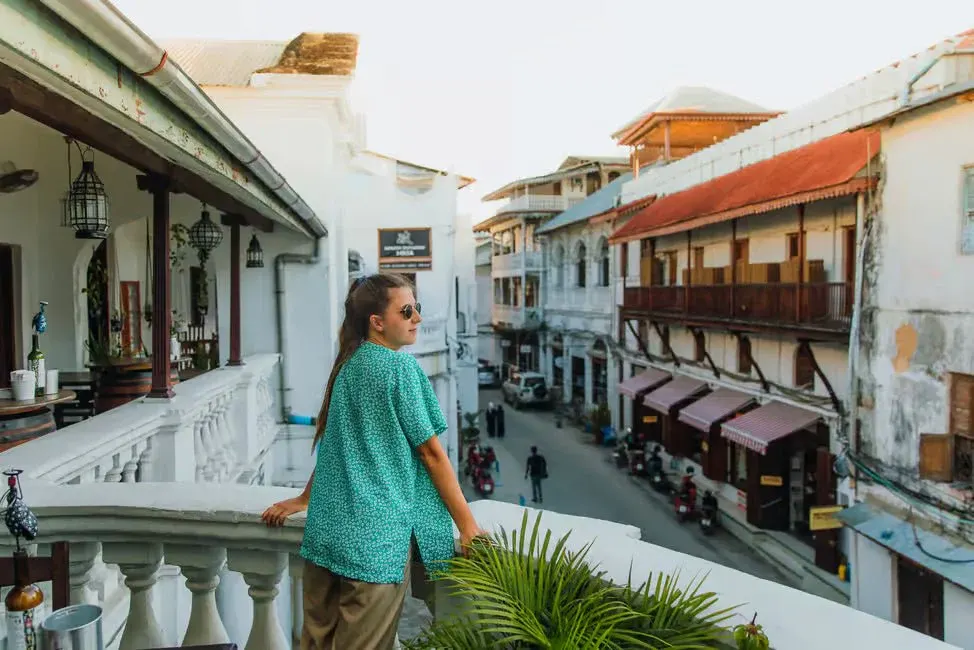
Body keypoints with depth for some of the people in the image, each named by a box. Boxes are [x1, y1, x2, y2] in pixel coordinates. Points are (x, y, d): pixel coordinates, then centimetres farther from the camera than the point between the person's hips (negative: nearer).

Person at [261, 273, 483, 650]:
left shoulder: (347, 365, 12)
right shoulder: (401, 366, -9)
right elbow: (431, 453, -9)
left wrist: (304, 499, 34)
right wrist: (468, 526, -4)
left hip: (326, 531, 8)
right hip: (375, 534, -8)